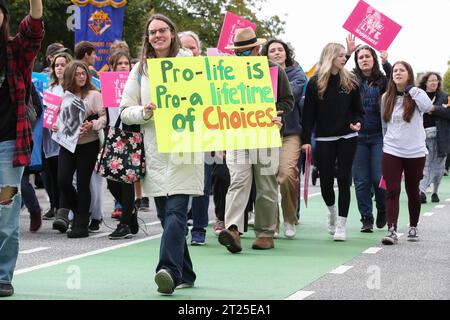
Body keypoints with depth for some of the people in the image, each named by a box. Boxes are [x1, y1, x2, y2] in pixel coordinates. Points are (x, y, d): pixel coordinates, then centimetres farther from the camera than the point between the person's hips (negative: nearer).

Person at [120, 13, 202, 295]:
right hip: (155, 152, 4)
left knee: (176, 212, -16)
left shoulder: (190, 62, 6)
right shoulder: (140, 70, 13)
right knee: (166, 215, 7)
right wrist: (144, 112, -8)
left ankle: (169, 270, -28)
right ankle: (184, 273, 17)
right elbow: (125, 111, 12)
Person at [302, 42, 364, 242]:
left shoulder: (350, 81, 5)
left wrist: (358, 123, -12)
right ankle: (331, 210, 32)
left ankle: (341, 224, 3)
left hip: (347, 137, 1)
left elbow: (358, 110, 10)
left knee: (343, 179, -3)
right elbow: (308, 113, 0)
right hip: (324, 138, -1)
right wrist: (306, 139, -5)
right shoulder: (315, 83, -1)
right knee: (325, 180, 0)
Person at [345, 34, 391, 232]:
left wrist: (386, 63, -20)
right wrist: (348, 53, -18)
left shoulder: (382, 80, 6)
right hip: (358, 136, 1)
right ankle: (366, 219, 10)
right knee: (361, 181, 1)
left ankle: (382, 210, 22)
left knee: (379, 178, -3)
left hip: (378, 136, 0)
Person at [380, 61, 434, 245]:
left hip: (415, 152, -1)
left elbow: (428, 107, -27)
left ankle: (413, 227, 26)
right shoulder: (386, 98, 6)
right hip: (391, 152, 1)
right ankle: (392, 231, -14)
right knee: (392, 192, -9)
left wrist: (410, 88, -18)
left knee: (413, 191, 11)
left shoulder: (417, 94, -3)